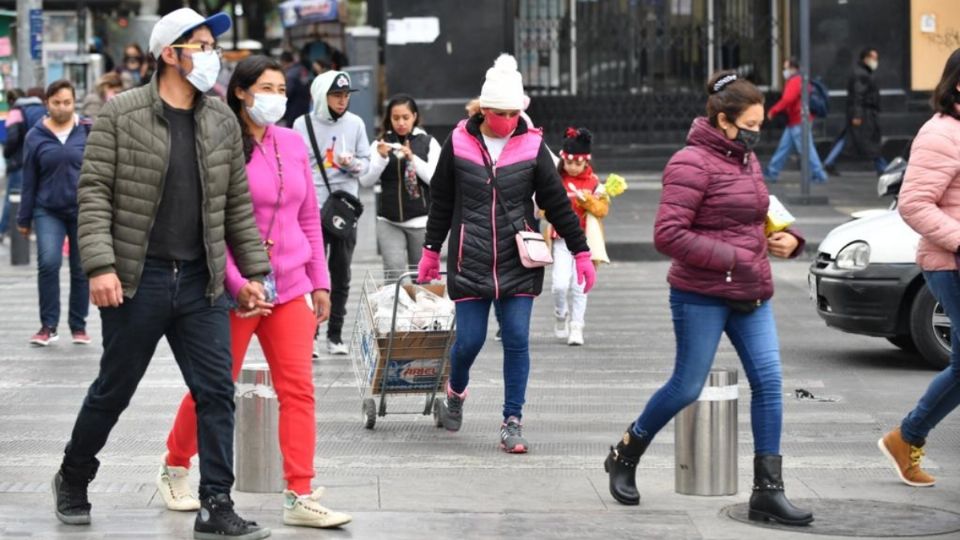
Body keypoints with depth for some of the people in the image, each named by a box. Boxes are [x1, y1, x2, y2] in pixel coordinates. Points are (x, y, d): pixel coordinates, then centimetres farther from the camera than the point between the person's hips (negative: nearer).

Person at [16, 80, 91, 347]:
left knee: (81, 270, 6)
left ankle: (79, 326, 21)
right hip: (48, 211, 0)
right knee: (48, 262, -16)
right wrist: (24, 219, 8)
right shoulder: (36, 136, 2)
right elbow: (29, 181, 6)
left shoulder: (89, 132, -1)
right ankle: (48, 326, -4)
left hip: (83, 211, 0)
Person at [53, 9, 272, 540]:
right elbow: (94, 193, -8)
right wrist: (99, 265, -17)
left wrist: (252, 272, 9)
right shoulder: (121, 114, -5)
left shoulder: (222, 121, 8)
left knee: (216, 392, -2)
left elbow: (238, 204, 12)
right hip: (137, 281, -4)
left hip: (201, 282, 4)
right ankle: (73, 480, 31)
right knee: (113, 390, 8)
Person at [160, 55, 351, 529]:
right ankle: (173, 469, 30)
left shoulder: (293, 143, 8)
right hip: (235, 289, -5)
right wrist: (238, 284, -18)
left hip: (290, 289, 5)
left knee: (298, 390, -2)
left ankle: (300, 497, -1)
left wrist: (320, 281, 13)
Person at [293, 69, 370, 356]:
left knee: (341, 273, 8)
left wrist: (352, 163, -13)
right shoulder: (303, 124, -1)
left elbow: (365, 161, 9)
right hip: (312, 209, -2)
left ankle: (335, 334, 16)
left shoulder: (355, 123, 5)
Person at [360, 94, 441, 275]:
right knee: (394, 272, -11)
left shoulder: (428, 143, 1)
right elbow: (365, 181, -1)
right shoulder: (381, 144, 6)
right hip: (389, 221, 1)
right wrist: (381, 158, -16)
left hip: (421, 220, -1)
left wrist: (412, 158, -18)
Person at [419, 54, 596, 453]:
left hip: (518, 263, 1)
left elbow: (557, 203, 5)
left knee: (517, 340, -4)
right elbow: (441, 202, 10)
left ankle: (512, 422, 4)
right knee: (469, 339, 1)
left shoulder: (531, 146, 0)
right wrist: (431, 251, 14)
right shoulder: (458, 144, -1)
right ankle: (455, 392, 32)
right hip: (470, 263, 0)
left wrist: (581, 252, 4)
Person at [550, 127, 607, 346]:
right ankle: (560, 315, 16)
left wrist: (587, 200, -19)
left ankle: (576, 327, 9)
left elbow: (603, 209, -3)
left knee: (579, 286, 0)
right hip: (562, 239, 0)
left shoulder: (593, 182, 3)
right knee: (560, 283, -11)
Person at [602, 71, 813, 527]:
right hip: (701, 297, -8)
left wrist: (788, 238, 5)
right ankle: (624, 457, 25)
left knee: (769, 382, -2)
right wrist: (731, 259, -22)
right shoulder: (692, 165, -14)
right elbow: (667, 235, -21)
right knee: (687, 387, 1)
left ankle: (768, 491, 1)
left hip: (751, 297, 8)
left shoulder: (746, 160, 13)